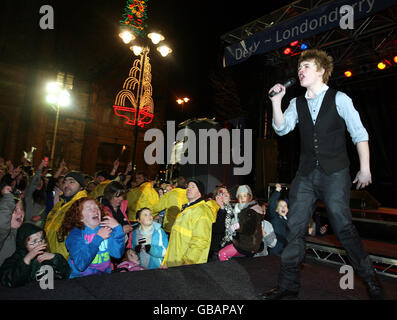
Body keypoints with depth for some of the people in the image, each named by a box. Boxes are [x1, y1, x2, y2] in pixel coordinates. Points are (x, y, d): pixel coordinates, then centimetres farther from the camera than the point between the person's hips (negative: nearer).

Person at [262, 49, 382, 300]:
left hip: (335, 174, -3)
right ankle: (288, 285, 12)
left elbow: (359, 134, 1)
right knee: (295, 227, 1)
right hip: (306, 175, 4)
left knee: (343, 226, -4)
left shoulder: (339, 99, 3)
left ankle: (370, 279, 23)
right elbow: (282, 128, -1)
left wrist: (365, 168, -4)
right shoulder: (297, 103, 14)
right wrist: (276, 101, -10)